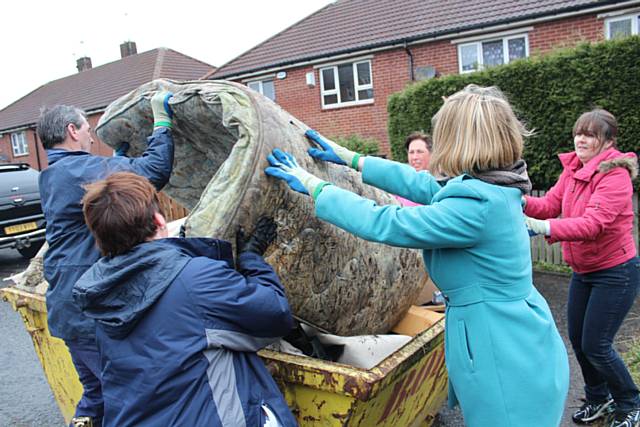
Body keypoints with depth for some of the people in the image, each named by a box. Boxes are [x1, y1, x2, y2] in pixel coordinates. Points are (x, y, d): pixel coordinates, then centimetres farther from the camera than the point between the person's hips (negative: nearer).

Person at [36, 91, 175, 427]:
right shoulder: (81, 169, -17)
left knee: (97, 391, 22)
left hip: (67, 308, 10)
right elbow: (155, 171, -26)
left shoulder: (51, 177, 15)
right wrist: (161, 120, -14)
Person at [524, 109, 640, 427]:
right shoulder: (572, 169, 3)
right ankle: (598, 398, 38)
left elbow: (593, 224, -32)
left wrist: (545, 228, -46)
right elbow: (550, 204, -5)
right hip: (582, 272, 7)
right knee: (577, 339, 14)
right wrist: (523, 203, -25)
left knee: (595, 346, -3)